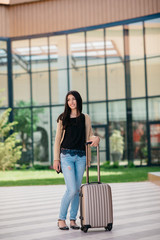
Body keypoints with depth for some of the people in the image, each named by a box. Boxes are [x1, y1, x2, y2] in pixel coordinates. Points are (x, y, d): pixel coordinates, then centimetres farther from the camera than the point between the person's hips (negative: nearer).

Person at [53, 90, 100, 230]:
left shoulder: (85, 118, 11)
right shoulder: (63, 118, 5)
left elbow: (89, 136, 14)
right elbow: (58, 139, 4)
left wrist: (96, 138, -10)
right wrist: (56, 159, -2)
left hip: (80, 156, 3)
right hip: (66, 156, -3)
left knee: (77, 190, 5)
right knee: (72, 190, -12)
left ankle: (73, 220, 14)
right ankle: (61, 219, 2)